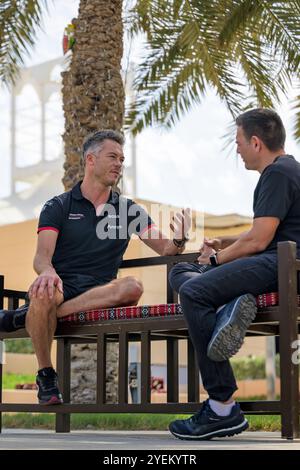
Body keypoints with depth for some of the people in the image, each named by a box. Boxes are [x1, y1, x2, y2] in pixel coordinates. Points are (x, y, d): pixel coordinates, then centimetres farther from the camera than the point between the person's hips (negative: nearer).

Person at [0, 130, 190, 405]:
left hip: (100, 292, 3)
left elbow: (166, 250, 10)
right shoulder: (58, 207, 8)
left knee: (132, 287, -33)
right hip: (61, 286, -2)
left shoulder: (129, 210, 16)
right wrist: (48, 272, -31)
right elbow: (41, 257, -5)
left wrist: (179, 240, -15)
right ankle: (46, 376, -16)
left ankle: (23, 317, -25)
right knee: (43, 291, -39)